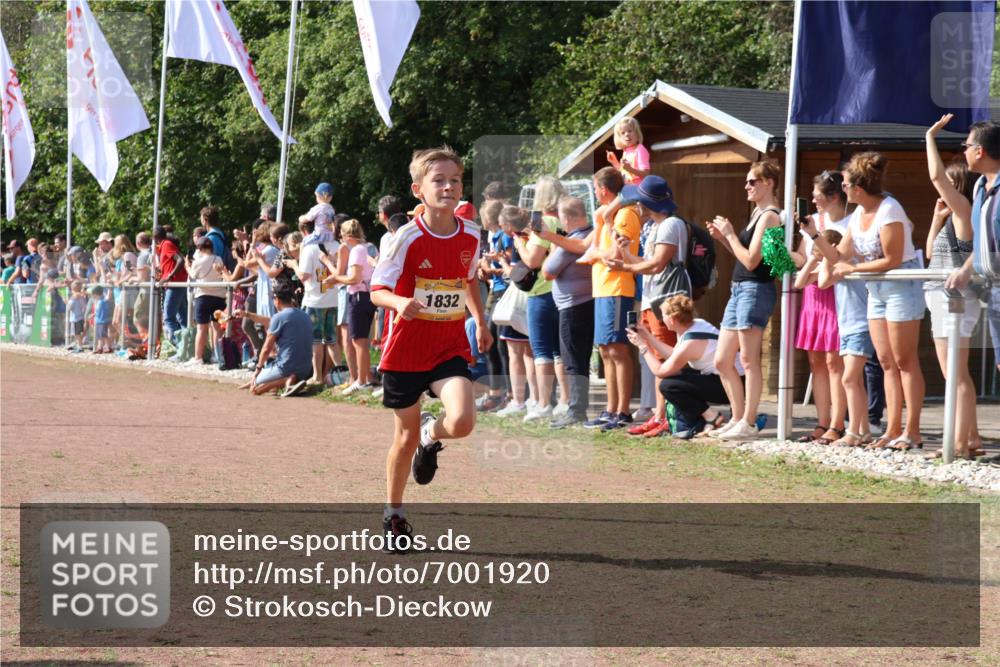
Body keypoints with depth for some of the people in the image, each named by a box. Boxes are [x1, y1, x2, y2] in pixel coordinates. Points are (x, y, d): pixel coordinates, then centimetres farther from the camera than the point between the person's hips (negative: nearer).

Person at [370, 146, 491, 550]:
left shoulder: (470, 235, -1)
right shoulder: (409, 238, -14)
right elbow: (377, 290, -14)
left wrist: (480, 321, 18)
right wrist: (399, 303, -34)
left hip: (451, 346, 2)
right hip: (406, 349, -2)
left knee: (462, 422, -21)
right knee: (406, 435, 8)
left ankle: (431, 436, 17)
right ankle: (394, 515, 28)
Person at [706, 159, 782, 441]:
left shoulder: (769, 216, -11)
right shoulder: (757, 213, 17)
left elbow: (751, 260, -17)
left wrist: (730, 234, -8)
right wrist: (723, 238, 9)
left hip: (756, 289, -10)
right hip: (739, 289, 10)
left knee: (749, 359, -7)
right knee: (722, 361, 11)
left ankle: (748, 423, -3)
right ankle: (738, 419, 18)